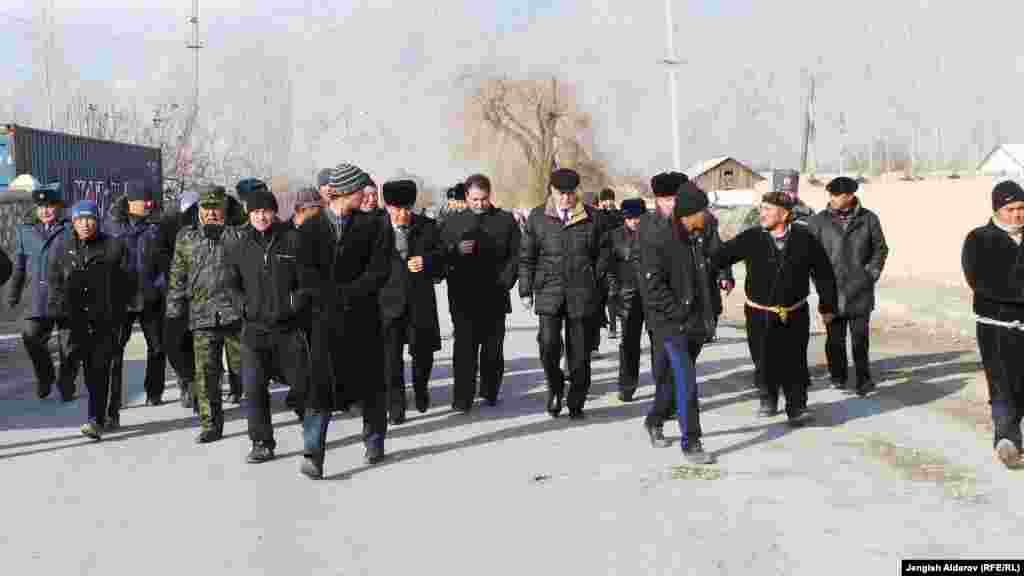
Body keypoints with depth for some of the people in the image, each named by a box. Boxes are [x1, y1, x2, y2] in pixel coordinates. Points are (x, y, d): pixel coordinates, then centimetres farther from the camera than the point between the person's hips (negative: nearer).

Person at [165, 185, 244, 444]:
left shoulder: (236, 234, 5)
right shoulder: (186, 237, 13)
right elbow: (177, 276, 15)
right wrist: (174, 310, 10)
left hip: (235, 312, -2)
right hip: (201, 316, 2)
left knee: (242, 368, 3)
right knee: (205, 374, 0)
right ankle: (210, 424, 9)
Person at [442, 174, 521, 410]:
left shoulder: (506, 220, 8)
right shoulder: (454, 221, 10)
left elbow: (516, 254, 5)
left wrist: (505, 281, -6)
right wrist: (456, 250, -15)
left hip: (495, 296, 1)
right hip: (463, 297, 0)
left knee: (493, 349, 8)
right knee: (464, 349, -5)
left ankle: (490, 392, 22)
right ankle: (462, 398, -3)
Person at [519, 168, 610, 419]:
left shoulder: (590, 217, 4)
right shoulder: (537, 217, 4)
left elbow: (603, 251, 13)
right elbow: (526, 257, 7)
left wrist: (594, 277, 4)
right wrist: (525, 290, 3)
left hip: (582, 294, 1)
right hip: (549, 292, 0)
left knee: (579, 351, 4)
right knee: (549, 343, -15)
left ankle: (576, 403, 18)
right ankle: (555, 386, 13)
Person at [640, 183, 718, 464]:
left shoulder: (699, 240, 9)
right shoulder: (658, 243, -14)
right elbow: (654, 286, -17)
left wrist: (709, 312, 12)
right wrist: (679, 313, -18)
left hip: (698, 324, 7)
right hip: (672, 325, -7)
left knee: (675, 377, 18)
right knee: (687, 382, -11)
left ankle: (654, 421, 39)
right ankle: (690, 442, -4)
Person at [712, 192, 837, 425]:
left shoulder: (804, 238, -5)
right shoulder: (750, 238, -6)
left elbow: (823, 272, 4)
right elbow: (720, 257, -5)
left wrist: (827, 305, 8)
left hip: (795, 314, 0)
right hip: (760, 315, 1)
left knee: (795, 362, -2)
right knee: (765, 362, 11)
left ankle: (796, 407, 11)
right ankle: (768, 400, 35)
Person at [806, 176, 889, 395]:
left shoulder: (868, 219, 3)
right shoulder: (819, 221, 2)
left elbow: (880, 248, 11)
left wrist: (872, 273, 2)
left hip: (860, 289, 0)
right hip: (832, 290, 0)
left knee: (860, 336, -1)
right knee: (835, 336, 5)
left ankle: (863, 378, 8)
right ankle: (838, 375, 17)